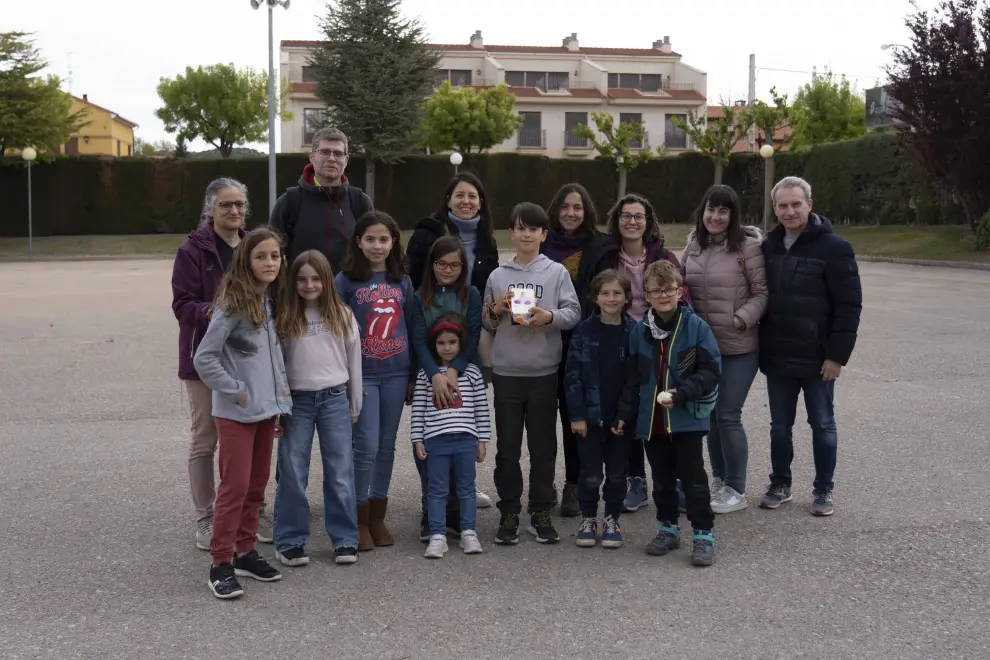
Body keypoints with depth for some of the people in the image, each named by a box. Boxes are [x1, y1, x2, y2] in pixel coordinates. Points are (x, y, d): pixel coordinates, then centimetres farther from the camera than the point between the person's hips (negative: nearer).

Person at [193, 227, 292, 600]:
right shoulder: (233, 304, -14)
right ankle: (221, 565, 2)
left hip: (266, 408, 7)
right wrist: (235, 391, -14)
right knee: (235, 485, -6)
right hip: (236, 412, -7)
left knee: (257, 485, 12)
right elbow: (203, 359, -16)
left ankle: (245, 553, 24)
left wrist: (280, 398, 11)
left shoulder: (270, 301, 9)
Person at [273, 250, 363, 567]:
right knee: (292, 474, 3)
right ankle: (290, 541, 14)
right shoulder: (285, 318, 2)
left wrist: (355, 406, 9)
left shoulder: (342, 316, 5)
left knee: (341, 473, 4)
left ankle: (345, 539, 15)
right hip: (296, 401, 0)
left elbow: (354, 360, 9)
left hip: (334, 399, 1)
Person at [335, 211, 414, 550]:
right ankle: (360, 520, 8)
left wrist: (414, 377, 8)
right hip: (361, 375, -3)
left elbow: (411, 330, 10)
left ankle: (378, 517, 20)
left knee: (387, 445, 9)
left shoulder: (402, 281, 7)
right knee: (366, 446, -5)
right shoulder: (346, 280, -3)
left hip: (396, 374, 4)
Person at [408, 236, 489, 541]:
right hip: (428, 380, 0)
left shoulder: (471, 296, 5)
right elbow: (418, 340, -5)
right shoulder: (420, 298, 4)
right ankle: (431, 515, 8)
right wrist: (436, 376, -21)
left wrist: (453, 371, -19)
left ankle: (456, 514, 11)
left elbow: (472, 339, -3)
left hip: (464, 379, 0)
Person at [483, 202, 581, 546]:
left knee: (543, 445, 7)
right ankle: (509, 512, 16)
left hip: (544, 372, -1)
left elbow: (574, 312, -2)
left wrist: (550, 316, -19)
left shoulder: (557, 272, 2)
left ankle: (541, 513, 17)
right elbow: (486, 325, 12)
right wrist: (496, 311, -9)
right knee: (507, 446, 6)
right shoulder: (498, 275, 7)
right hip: (506, 372, 1)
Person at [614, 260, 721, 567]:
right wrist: (625, 415, 8)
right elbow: (632, 378, 11)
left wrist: (681, 393, -20)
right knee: (662, 478, 15)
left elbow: (710, 370, -10)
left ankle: (703, 533, 10)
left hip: (687, 417, -4)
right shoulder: (640, 332, 5)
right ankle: (668, 528, 29)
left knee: (693, 477, -1)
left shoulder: (695, 327, -8)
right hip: (651, 419, 4)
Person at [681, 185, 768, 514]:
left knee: (728, 416, -3)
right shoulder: (694, 245, 7)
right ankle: (719, 479, 30)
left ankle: (736, 489, 10)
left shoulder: (747, 245, -11)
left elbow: (762, 293, -10)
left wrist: (740, 319, -22)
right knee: (710, 414, 15)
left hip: (738, 347, -6)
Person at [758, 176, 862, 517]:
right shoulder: (769, 247, 7)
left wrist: (838, 355, -16)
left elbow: (849, 306, -12)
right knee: (780, 426, 13)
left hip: (817, 358, -5)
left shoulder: (834, 247, -10)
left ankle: (824, 490, 20)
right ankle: (780, 484, 27)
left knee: (822, 425, 8)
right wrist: (761, 349, 7)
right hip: (777, 358, 5)